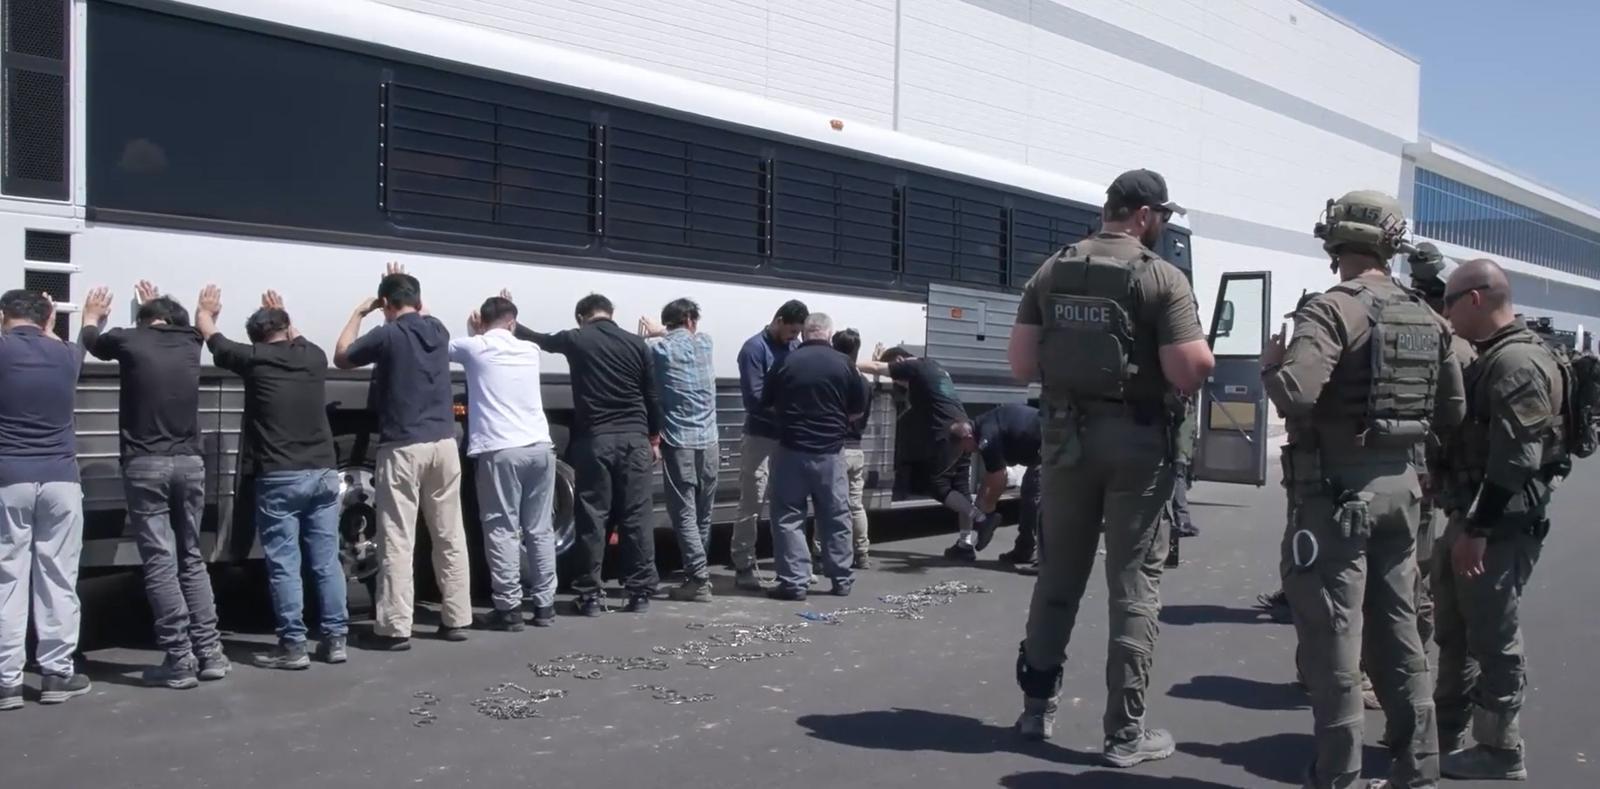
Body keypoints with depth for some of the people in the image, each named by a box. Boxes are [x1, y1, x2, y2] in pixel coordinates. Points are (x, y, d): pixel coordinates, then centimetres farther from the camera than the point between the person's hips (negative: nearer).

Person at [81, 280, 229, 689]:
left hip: (146, 465, -4)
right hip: (189, 463, 4)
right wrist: (158, 302, 55)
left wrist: (91, 318, 47)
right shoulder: (188, 343, 9)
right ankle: (210, 652, 10)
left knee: (160, 563, -3)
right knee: (191, 559, 13)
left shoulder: (130, 340, 0)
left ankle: (180, 659, -5)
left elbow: (94, 342, 24)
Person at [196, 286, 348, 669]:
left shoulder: (255, 359, -3)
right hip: (323, 473, 5)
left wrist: (206, 310, 35)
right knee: (327, 561, 9)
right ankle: (335, 640, 12)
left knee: (284, 565, 0)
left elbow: (210, 334, 15)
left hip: (280, 477, -4)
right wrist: (281, 315, 49)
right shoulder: (313, 357, 8)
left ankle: (293, 646, 2)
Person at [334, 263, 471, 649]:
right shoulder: (437, 330, 9)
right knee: (450, 536, 10)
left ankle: (395, 628, -2)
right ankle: (456, 620, 15)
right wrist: (405, 286, 37)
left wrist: (359, 312, 14)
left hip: (403, 448, -5)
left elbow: (341, 358, 8)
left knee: (397, 541, -2)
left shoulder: (387, 335, -8)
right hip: (443, 444, 5)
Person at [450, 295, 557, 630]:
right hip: (540, 447, 4)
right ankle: (544, 604, 13)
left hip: (499, 451, -4)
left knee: (502, 531, 0)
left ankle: (509, 608, -2)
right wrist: (482, 334, 33)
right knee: (540, 530, 10)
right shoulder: (529, 350, 15)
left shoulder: (474, 348, 3)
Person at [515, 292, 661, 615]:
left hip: (594, 439, -1)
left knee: (593, 518, 3)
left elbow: (538, 339, 22)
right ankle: (641, 593, 6)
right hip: (634, 438, 1)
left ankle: (590, 595, 4)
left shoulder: (575, 340, 4)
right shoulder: (635, 343, 7)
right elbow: (652, 396, 9)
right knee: (636, 516, 4)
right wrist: (654, 437, 18)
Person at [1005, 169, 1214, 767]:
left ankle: (1037, 705, 24)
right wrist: (1200, 353, 6)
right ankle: (1125, 731, 7)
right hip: (1136, 440, -4)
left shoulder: (1052, 272, 4)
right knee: (1134, 582, 3)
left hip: (1065, 435, 5)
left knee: (1058, 573, 16)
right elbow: (1191, 372, -16)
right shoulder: (1161, 278, -10)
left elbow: (1021, 364, 1)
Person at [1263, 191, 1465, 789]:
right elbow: (1451, 412, 12)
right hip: (1401, 486, 7)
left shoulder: (1334, 309, -15)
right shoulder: (1428, 319, 8)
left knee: (1333, 639, 0)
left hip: (1337, 489, -7)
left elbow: (1295, 395, -27)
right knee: (1398, 633, 17)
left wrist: (1271, 366, -8)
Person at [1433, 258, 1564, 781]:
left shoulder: (1518, 364, -18)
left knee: (1494, 640, 0)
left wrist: (1478, 530, -24)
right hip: (1474, 517, 10)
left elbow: (1515, 461, -24)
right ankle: (1447, 732, 30)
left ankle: (1499, 751, 11)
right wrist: (1463, 521, 21)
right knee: (1455, 632, 18)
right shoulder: (1494, 359, 15)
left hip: (1501, 526, -10)